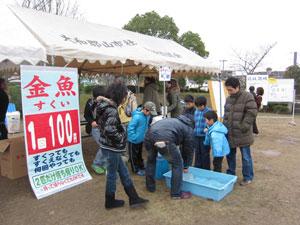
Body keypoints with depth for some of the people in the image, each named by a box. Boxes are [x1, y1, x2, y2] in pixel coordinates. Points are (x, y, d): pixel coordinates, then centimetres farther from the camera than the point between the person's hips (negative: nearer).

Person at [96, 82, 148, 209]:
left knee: (123, 171, 16)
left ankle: (133, 198, 27)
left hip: (107, 145, 9)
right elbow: (110, 129, -36)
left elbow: (100, 123, 15)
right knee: (112, 174, 9)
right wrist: (120, 138, -19)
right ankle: (110, 201, 29)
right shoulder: (112, 110, -23)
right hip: (111, 147, -9)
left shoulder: (105, 106, 5)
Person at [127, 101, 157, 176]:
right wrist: (134, 138, -23)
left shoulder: (147, 116, -5)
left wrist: (145, 135, 9)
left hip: (141, 139, 8)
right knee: (134, 156, 12)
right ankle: (136, 169, 26)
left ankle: (141, 167, 39)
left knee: (139, 154, 24)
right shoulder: (137, 117, -29)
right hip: (133, 141, -7)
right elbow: (130, 128, -26)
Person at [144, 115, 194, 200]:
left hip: (149, 136, 7)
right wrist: (186, 166, 41)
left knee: (151, 160, 31)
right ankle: (176, 193, 24)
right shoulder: (189, 129, 22)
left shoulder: (174, 120, 39)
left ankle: (150, 186, 44)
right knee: (177, 164, 15)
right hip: (164, 140, -6)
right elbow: (188, 149, 27)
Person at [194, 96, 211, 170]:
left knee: (205, 153, 6)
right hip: (196, 136, 5)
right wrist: (194, 131, 14)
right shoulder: (196, 111, 9)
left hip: (205, 136, -5)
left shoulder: (209, 111, -10)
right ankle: (197, 168, 29)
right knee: (197, 152, 15)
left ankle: (206, 170, 21)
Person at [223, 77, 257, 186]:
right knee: (230, 155, 17)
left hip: (243, 134, -6)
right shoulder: (228, 98, 9)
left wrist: (244, 127, -20)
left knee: (246, 156, 6)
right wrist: (224, 126, 7)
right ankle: (230, 174, 34)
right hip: (230, 133, 6)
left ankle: (248, 177, 23)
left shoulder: (247, 97, -11)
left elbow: (252, 113, -16)